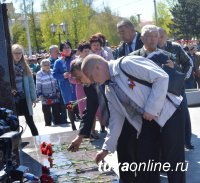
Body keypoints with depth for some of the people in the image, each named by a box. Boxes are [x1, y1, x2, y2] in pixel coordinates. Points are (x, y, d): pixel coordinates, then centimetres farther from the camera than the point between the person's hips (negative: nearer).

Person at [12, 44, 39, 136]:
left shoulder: (24, 66, 6)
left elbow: (30, 82, 7)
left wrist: (33, 97, 5)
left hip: (25, 98, 3)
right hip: (13, 99, -2)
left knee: (30, 121, 8)